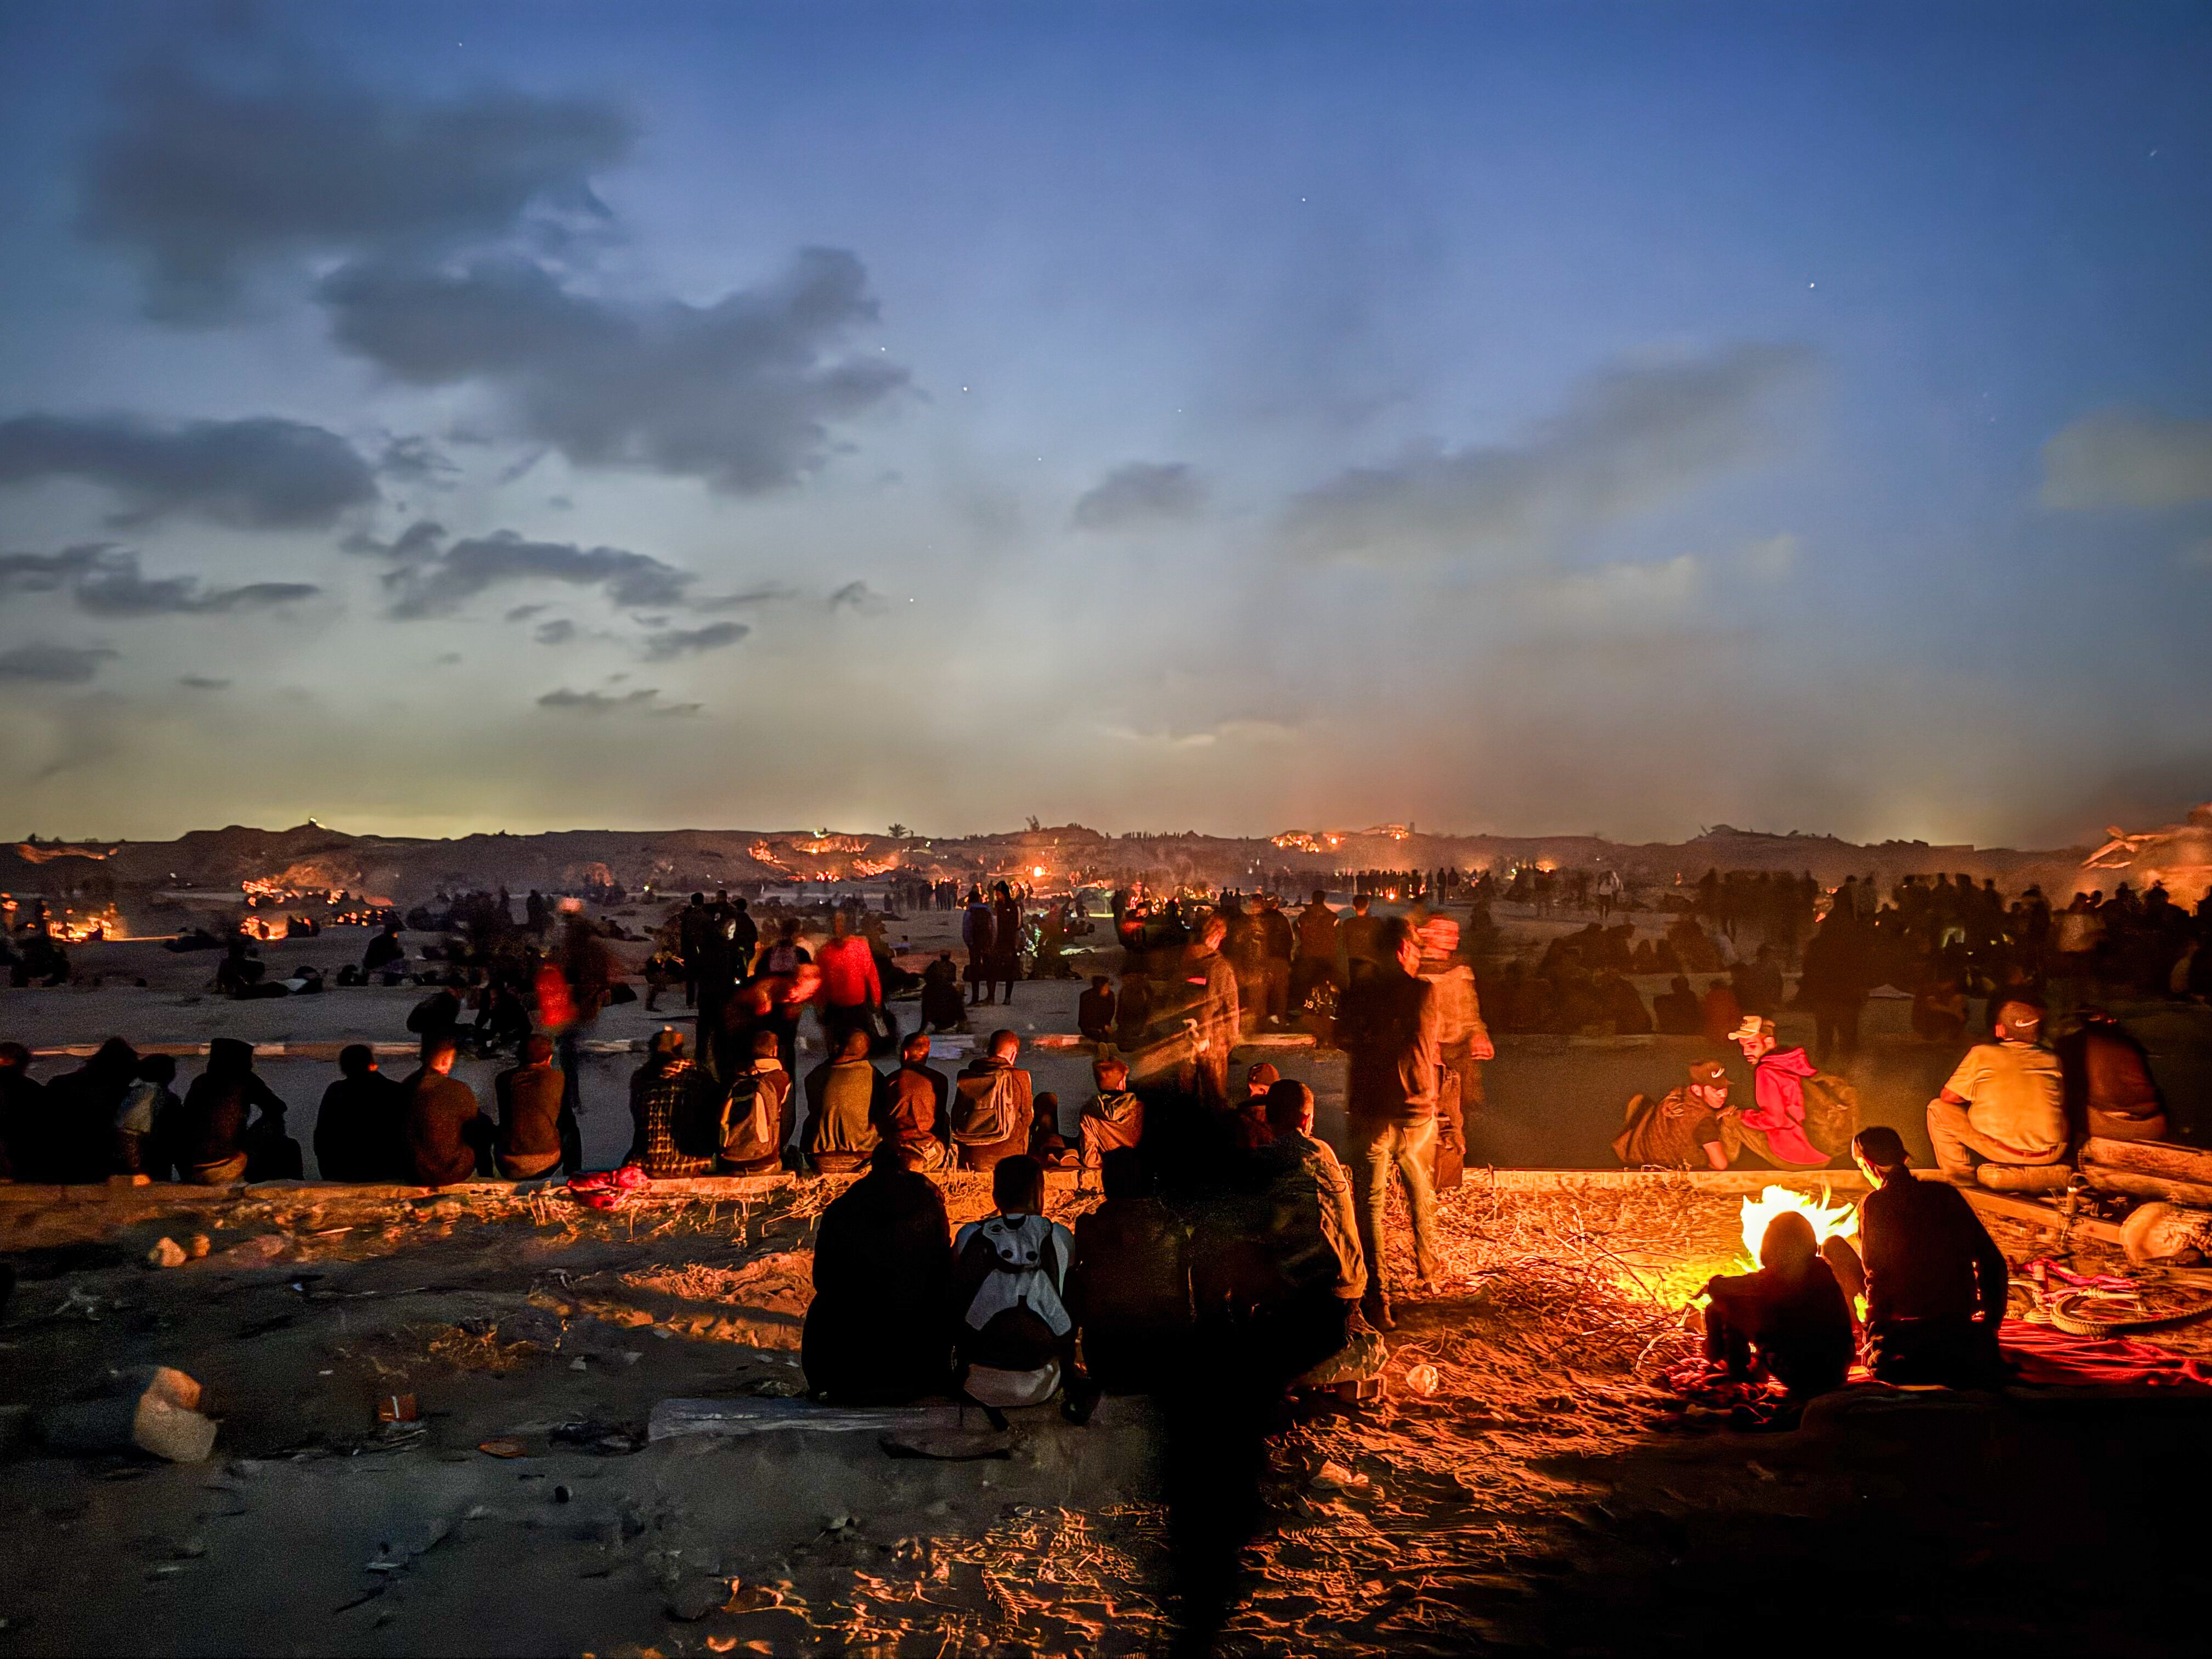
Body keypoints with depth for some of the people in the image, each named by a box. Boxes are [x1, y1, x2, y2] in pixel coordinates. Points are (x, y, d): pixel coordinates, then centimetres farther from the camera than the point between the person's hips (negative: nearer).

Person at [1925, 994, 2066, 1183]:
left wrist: (1977, 1095, 24)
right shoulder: (2052, 1060, 3)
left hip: (2002, 1151, -4)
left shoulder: (1982, 1054, -6)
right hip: (2051, 1156, 4)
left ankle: (1961, 1174, 10)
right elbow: (2062, 1106, 17)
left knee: (1938, 1109, 10)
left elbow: (1948, 1097, 2)